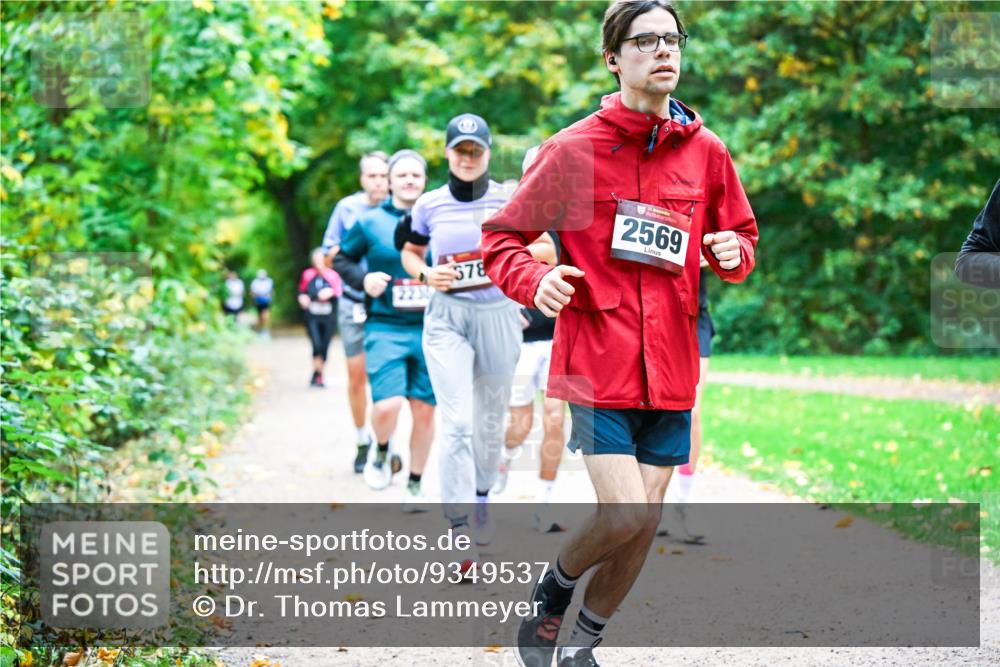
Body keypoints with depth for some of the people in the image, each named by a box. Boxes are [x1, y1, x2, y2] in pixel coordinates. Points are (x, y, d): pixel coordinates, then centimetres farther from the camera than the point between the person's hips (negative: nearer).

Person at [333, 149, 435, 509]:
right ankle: (382, 452, 17)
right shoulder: (370, 222, 2)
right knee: (387, 406, -17)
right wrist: (363, 279, -6)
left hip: (429, 330, 2)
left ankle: (416, 486, 23)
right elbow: (341, 259, 12)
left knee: (424, 411, 5)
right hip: (385, 328, -2)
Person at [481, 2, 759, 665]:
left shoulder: (706, 151, 7)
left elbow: (742, 236, 19)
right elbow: (502, 238, 2)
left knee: (644, 523, 8)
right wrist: (536, 280, -18)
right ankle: (553, 590, 16)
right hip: (597, 361, -4)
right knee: (626, 516, -15)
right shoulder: (572, 149, -4)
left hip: (670, 367, 4)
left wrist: (734, 254, -5)